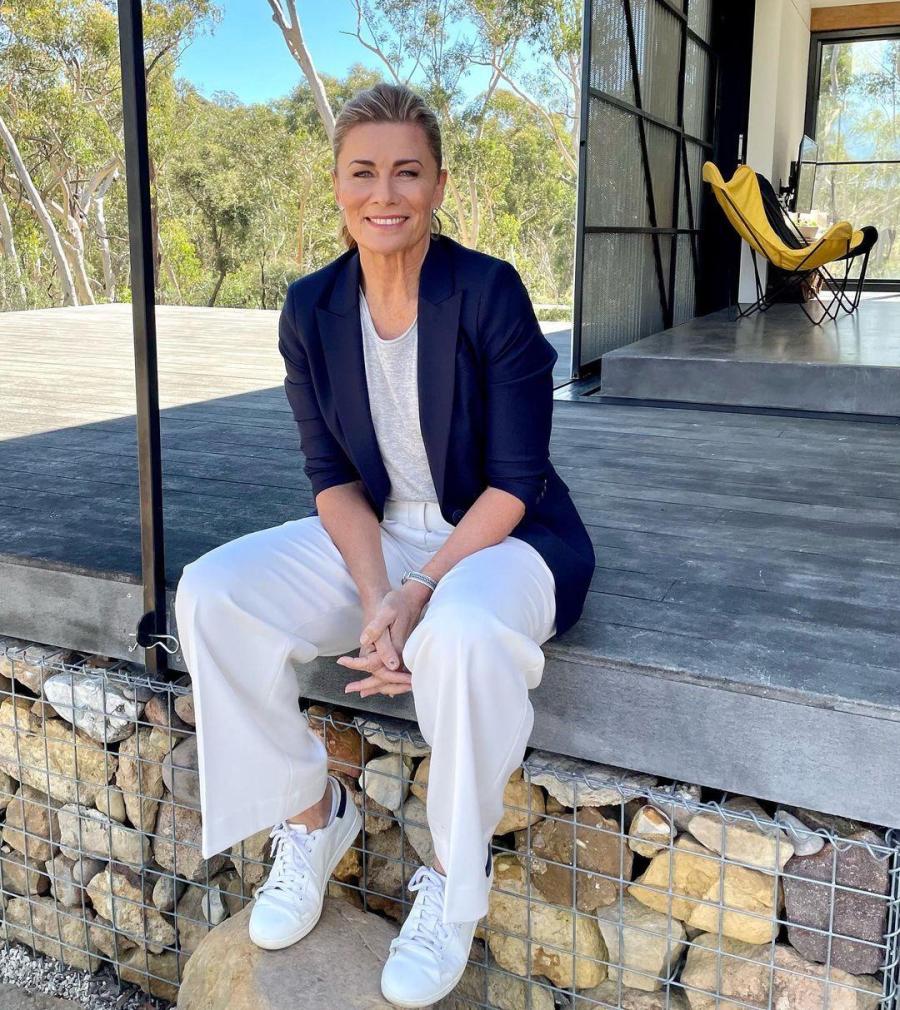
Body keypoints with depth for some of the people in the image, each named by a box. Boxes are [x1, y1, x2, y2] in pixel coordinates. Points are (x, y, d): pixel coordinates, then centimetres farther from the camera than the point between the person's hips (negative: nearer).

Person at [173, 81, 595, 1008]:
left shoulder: (490, 292, -15)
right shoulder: (311, 310, -2)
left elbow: (515, 482, -15)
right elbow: (334, 479, -2)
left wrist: (416, 597, -24)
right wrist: (373, 597, -18)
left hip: (501, 540, -4)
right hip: (376, 536, 5)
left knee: (462, 634, -38)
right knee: (211, 594, -17)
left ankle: (456, 881, -11)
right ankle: (310, 815, 4)